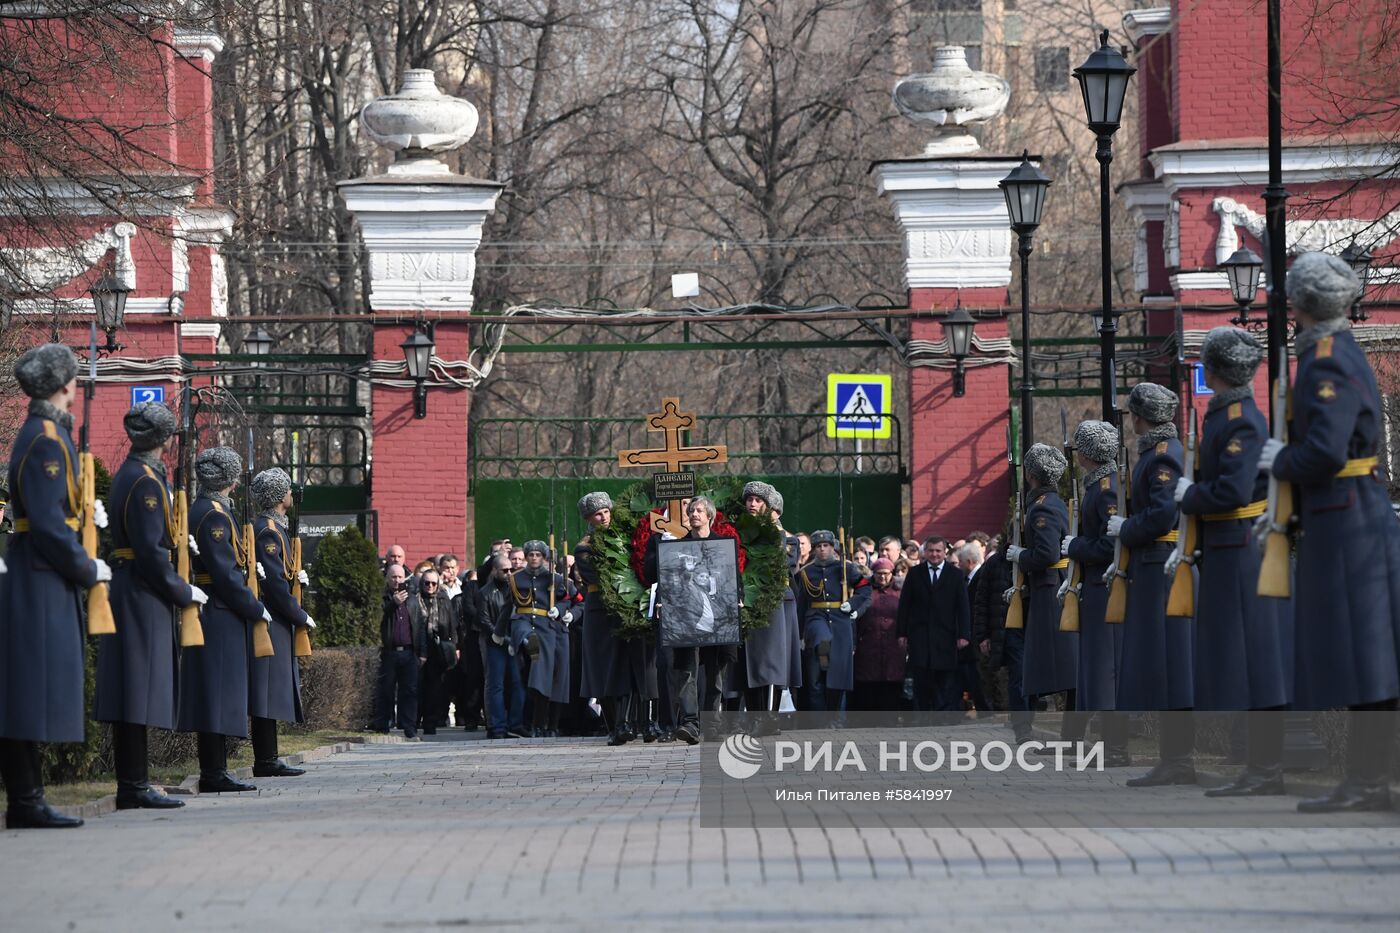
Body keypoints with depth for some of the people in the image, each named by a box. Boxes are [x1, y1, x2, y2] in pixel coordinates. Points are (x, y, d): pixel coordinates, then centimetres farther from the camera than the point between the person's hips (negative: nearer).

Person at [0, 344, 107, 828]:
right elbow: (47, 524, -20)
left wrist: (82, 512, 9)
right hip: (42, 585, -10)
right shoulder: (47, 439, -16)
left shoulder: (40, 433, 15)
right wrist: (88, 570, -12)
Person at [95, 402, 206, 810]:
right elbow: (150, 552, -19)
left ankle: (131, 785, 11)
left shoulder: (127, 474, 17)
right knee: (140, 695, -10)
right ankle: (134, 787, -12)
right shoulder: (147, 482, -14)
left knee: (133, 697, 9)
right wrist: (183, 592, -11)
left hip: (128, 594, 10)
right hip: (143, 598, -10)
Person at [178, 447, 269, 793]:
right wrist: (256, 609, -11)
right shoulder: (215, 516, -15)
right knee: (219, 694, -9)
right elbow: (225, 574, -18)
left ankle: (213, 771, 13)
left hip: (214, 617, 10)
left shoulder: (202, 510, 16)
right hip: (222, 616, -10)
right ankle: (214, 774, -10)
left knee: (218, 696, 11)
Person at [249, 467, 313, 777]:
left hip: (274, 624, 10)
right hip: (272, 622, -10)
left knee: (271, 697, 9)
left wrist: (295, 576, 9)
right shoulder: (269, 531, -14)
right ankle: (266, 761, -10)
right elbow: (274, 582, -19)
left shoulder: (272, 527, 18)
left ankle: (267, 759, 11)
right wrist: (302, 617, -12)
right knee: (269, 692, -9)